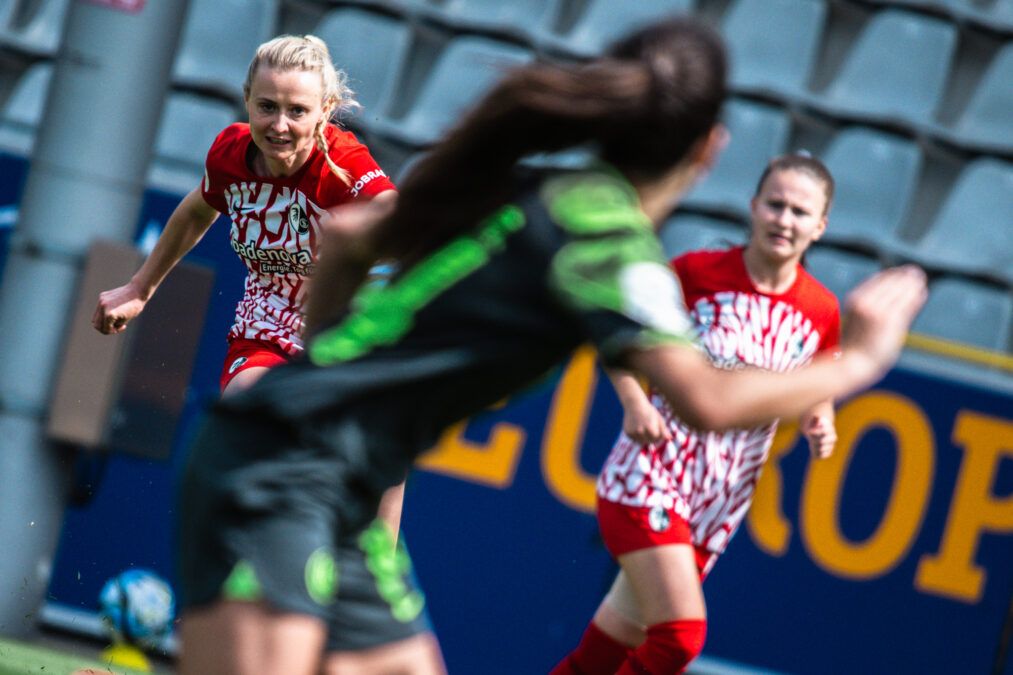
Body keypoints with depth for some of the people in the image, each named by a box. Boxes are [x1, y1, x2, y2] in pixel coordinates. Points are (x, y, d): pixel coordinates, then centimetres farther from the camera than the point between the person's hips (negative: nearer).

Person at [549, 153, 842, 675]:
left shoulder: (820, 312, 1)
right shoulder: (696, 272, -8)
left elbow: (816, 394, 15)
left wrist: (820, 428, -8)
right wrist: (634, 402, -14)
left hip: (718, 502, 4)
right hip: (649, 474, -4)